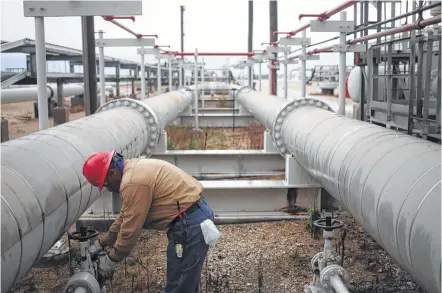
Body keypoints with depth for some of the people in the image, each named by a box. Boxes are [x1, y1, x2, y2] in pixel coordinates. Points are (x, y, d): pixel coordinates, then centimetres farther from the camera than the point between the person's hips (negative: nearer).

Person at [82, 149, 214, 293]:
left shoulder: (133, 182, -20)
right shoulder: (134, 169, 14)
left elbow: (130, 229, -14)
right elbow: (126, 216, 22)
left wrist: (111, 259, -1)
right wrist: (102, 242, 24)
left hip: (190, 223, -11)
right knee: (188, 280, 23)